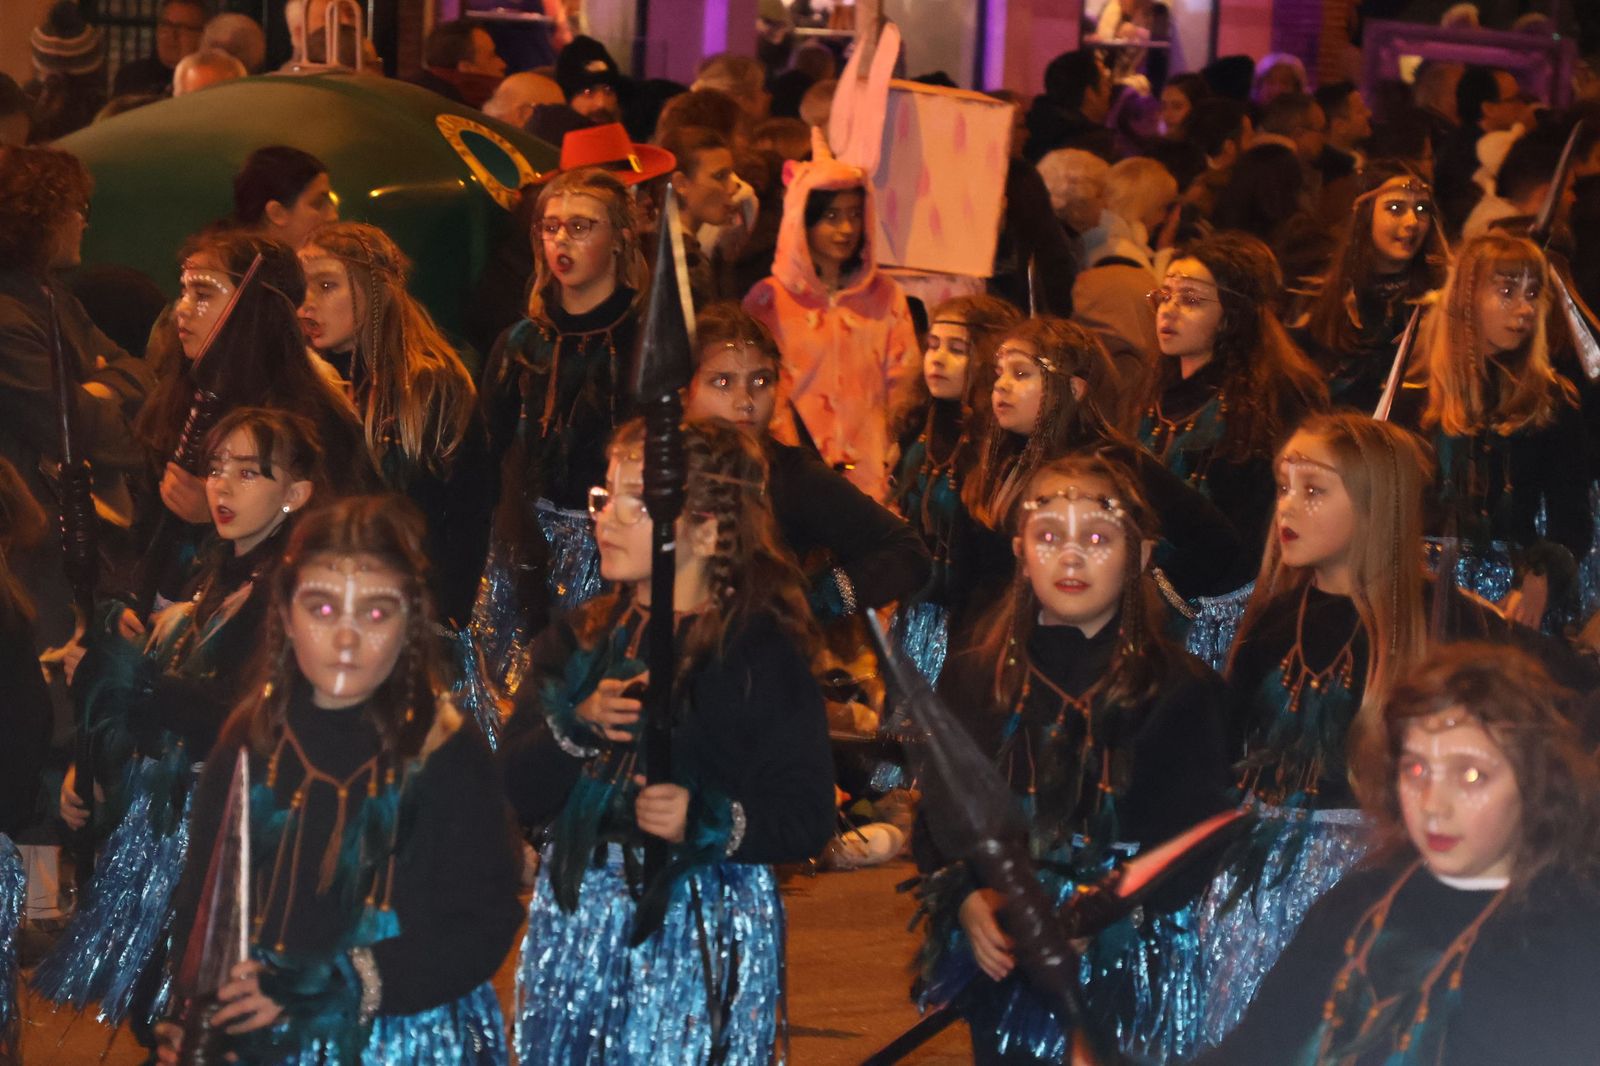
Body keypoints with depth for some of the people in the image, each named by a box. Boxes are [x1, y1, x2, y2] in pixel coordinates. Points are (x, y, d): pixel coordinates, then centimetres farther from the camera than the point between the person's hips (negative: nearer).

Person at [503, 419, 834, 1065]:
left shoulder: (762, 650, -5)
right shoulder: (577, 641, 10)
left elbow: (806, 822, -9)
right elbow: (518, 794, 1)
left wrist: (708, 822, -24)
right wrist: (575, 727, -16)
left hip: (706, 931, -4)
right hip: (575, 910, 5)